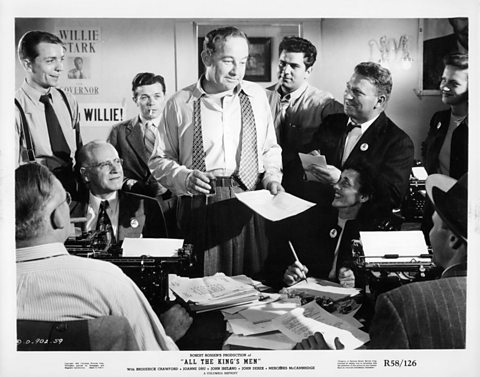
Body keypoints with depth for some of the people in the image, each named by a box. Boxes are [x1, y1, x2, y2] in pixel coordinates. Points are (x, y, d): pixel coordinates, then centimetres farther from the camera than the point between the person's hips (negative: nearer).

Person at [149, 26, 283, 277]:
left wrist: (272, 176, 4)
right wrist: (185, 178, -10)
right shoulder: (180, 103, 2)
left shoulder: (257, 96, 10)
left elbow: (270, 148, 21)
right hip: (199, 207, -2)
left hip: (249, 207, 2)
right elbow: (159, 160, 7)